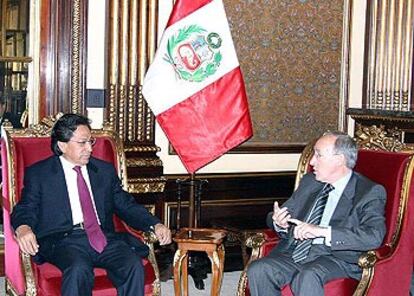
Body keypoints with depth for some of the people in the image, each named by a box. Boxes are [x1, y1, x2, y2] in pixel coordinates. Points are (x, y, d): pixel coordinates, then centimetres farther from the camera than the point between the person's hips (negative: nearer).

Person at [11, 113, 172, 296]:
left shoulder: (105, 170, 21)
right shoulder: (38, 173, 10)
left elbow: (126, 205, 21)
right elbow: (25, 210, 3)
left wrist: (155, 225, 4)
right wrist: (23, 228, -22)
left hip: (103, 237, 3)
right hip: (64, 239, -3)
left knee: (134, 266, -26)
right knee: (79, 269, -36)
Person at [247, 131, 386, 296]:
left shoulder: (370, 192, -1)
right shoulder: (309, 181, 19)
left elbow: (374, 236, -17)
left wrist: (322, 231, -24)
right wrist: (279, 223, -3)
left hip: (335, 257, -5)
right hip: (293, 251, 6)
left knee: (308, 277, -37)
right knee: (257, 270, -22)